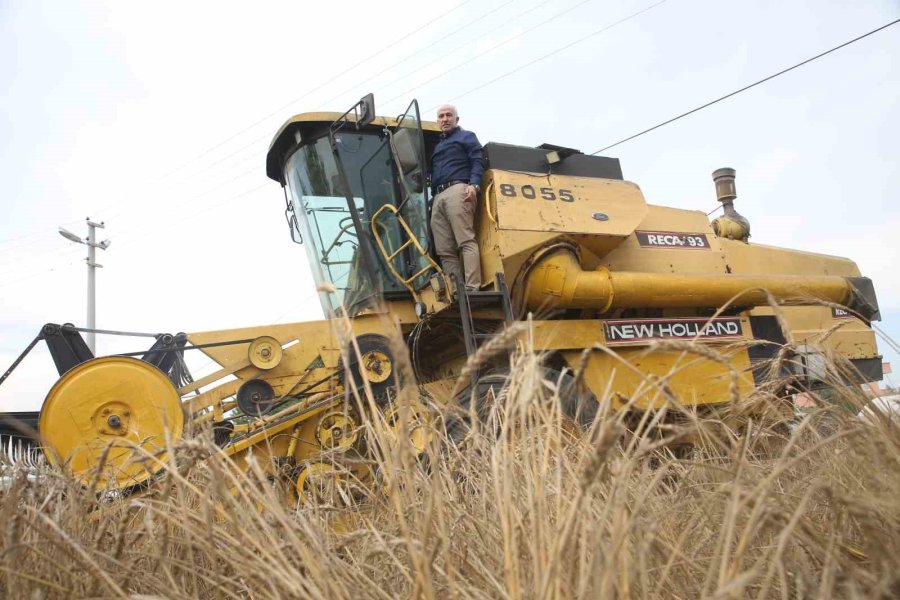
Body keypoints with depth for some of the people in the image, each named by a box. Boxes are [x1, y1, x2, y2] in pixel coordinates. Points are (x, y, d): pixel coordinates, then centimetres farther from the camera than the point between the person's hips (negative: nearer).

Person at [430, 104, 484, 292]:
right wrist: (434, 195, 16)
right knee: (445, 250, -4)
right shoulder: (438, 145, 35)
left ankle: (472, 289, -26)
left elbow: (478, 161, 1)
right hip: (438, 197, 7)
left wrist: (474, 184, -17)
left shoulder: (466, 137, 17)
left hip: (457, 190, -7)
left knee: (466, 241, -18)